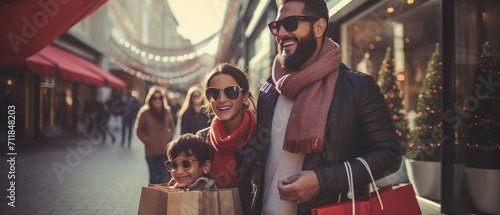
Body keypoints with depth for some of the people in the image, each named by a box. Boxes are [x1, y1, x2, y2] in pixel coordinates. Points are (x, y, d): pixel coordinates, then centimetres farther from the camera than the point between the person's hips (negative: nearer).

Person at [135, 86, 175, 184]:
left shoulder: (166, 111, 7)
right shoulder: (145, 112, -4)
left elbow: (171, 127, 21)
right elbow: (138, 130, 5)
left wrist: (170, 138, 6)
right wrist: (147, 140, -6)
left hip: (165, 150, 2)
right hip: (151, 151, -2)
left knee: (165, 177, -5)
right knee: (154, 177, 7)